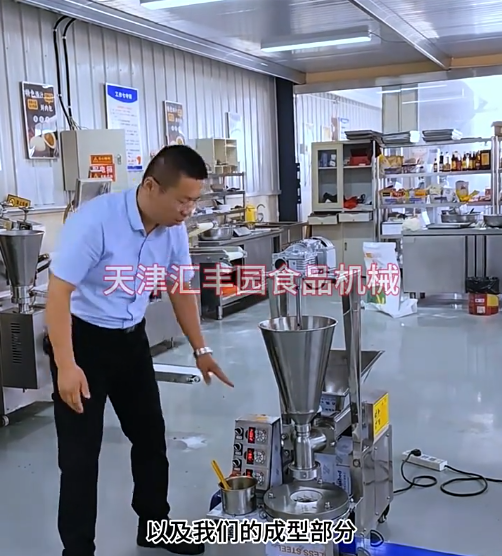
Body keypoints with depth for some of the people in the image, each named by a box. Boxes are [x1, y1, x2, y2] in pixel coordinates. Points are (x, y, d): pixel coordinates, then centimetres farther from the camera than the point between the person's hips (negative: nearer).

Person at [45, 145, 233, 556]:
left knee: (151, 436, 15)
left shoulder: (174, 229, -7)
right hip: (82, 338, -6)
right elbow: (58, 292, -25)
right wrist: (66, 366, -29)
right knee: (81, 451, -2)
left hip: (131, 338, 7)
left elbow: (181, 289, 8)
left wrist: (201, 349, 9)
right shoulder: (95, 220, -27)